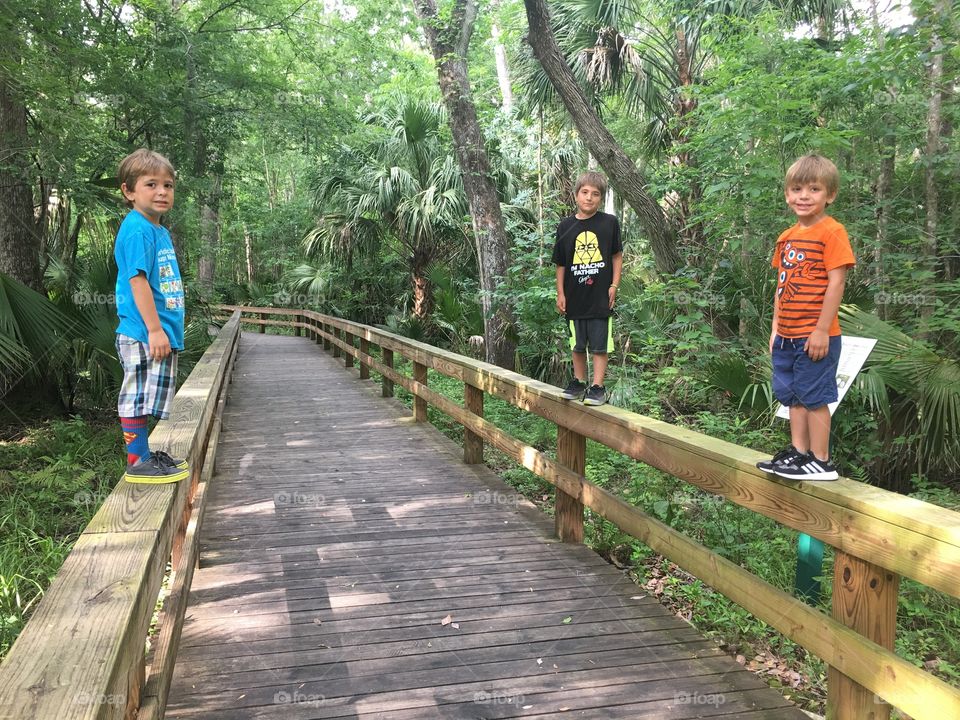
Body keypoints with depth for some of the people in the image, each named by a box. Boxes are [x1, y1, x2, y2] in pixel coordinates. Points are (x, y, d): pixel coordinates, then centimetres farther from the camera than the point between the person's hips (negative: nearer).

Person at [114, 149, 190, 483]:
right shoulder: (136, 230, -13)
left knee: (147, 398, 16)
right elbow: (137, 280, -20)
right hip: (143, 335, -10)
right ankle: (138, 462, 4)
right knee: (138, 397, -3)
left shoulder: (160, 230, 17)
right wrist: (154, 329, -23)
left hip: (160, 334, 10)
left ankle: (144, 454, 26)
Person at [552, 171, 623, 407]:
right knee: (577, 344, 13)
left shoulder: (609, 222, -2)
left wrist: (614, 286, -2)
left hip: (601, 296, -2)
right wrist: (560, 294, 4)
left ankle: (598, 387, 8)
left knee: (599, 344, 1)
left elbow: (617, 256, 5)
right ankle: (578, 382, 26)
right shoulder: (565, 226, 3)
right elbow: (560, 264, 8)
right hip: (575, 296, 2)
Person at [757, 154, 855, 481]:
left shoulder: (832, 232, -11)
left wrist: (822, 331, -18)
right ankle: (798, 452, 24)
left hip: (815, 336, -8)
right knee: (794, 396, 13)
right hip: (788, 336, 8)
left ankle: (821, 462, 8)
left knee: (814, 397, -2)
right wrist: (776, 328, 14)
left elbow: (836, 283, -15)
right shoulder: (787, 237, 12)